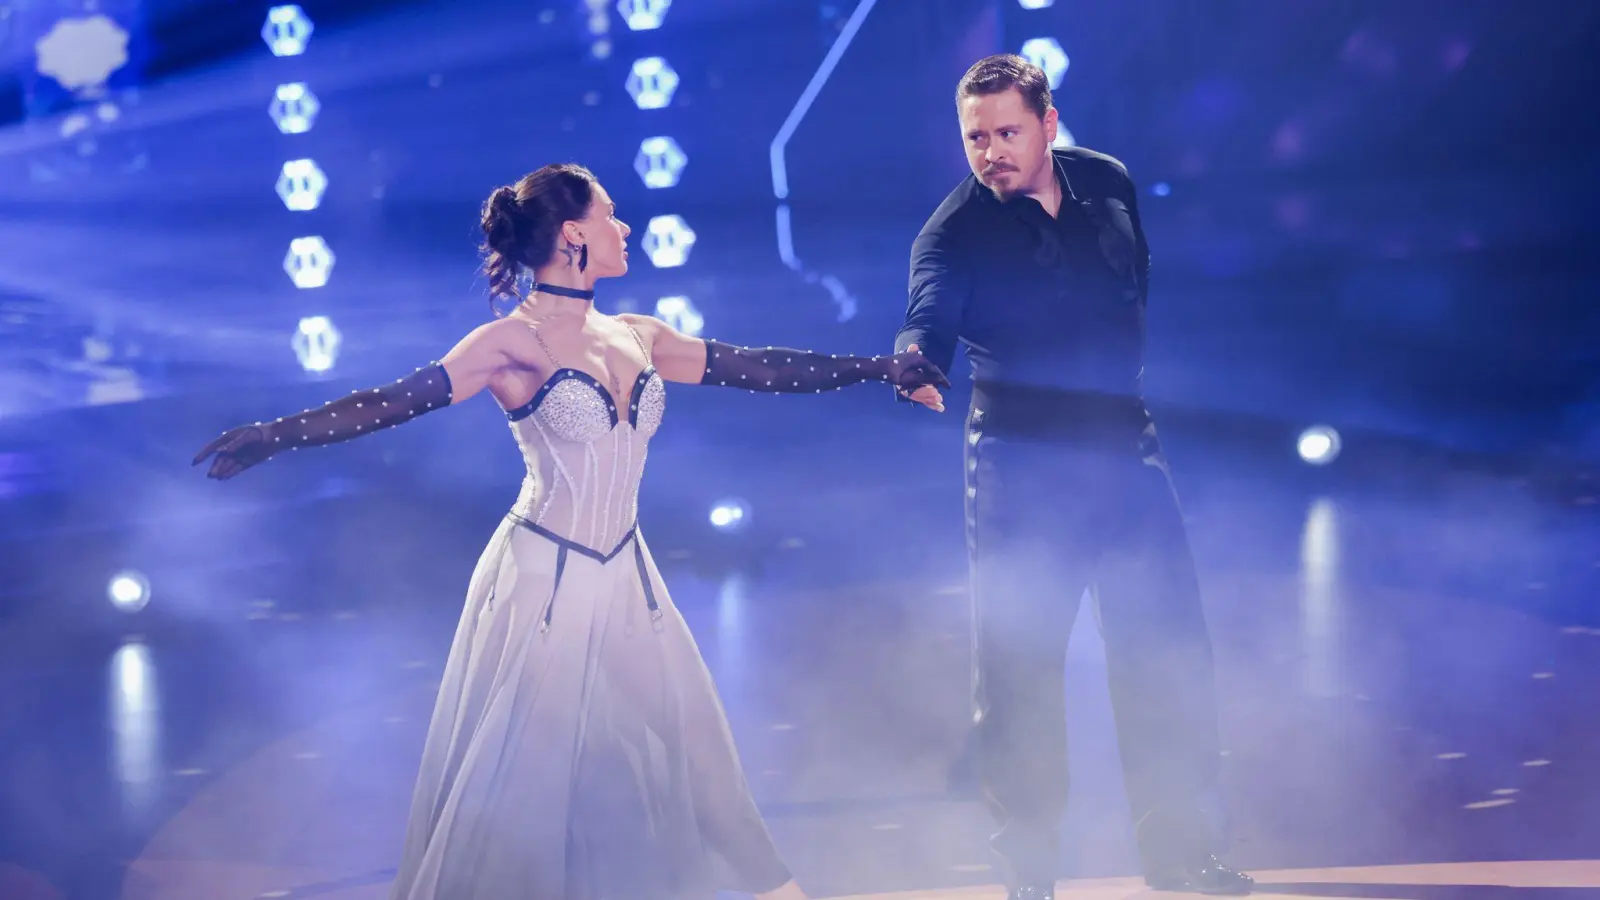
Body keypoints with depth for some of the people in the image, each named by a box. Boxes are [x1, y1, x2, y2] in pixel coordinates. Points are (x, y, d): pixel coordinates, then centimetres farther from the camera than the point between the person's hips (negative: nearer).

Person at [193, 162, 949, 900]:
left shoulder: (638, 338, 6)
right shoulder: (513, 344, -13)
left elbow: (758, 368, 12)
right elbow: (402, 401, -21)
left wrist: (876, 369, 16)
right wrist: (276, 436, -32)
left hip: (625, 577, 6)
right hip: (545, 580, -6)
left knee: (669, 744, 13)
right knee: (524, 766, 0)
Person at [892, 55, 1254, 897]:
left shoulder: (1107, 183, 1)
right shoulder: (955, 233, -13)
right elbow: (929, 317, -29)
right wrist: (915, 363, -51)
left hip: (1125, 453, 4)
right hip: (1023, 471, -4)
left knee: (1169, 655, 7)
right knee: (1017, 670, -3)